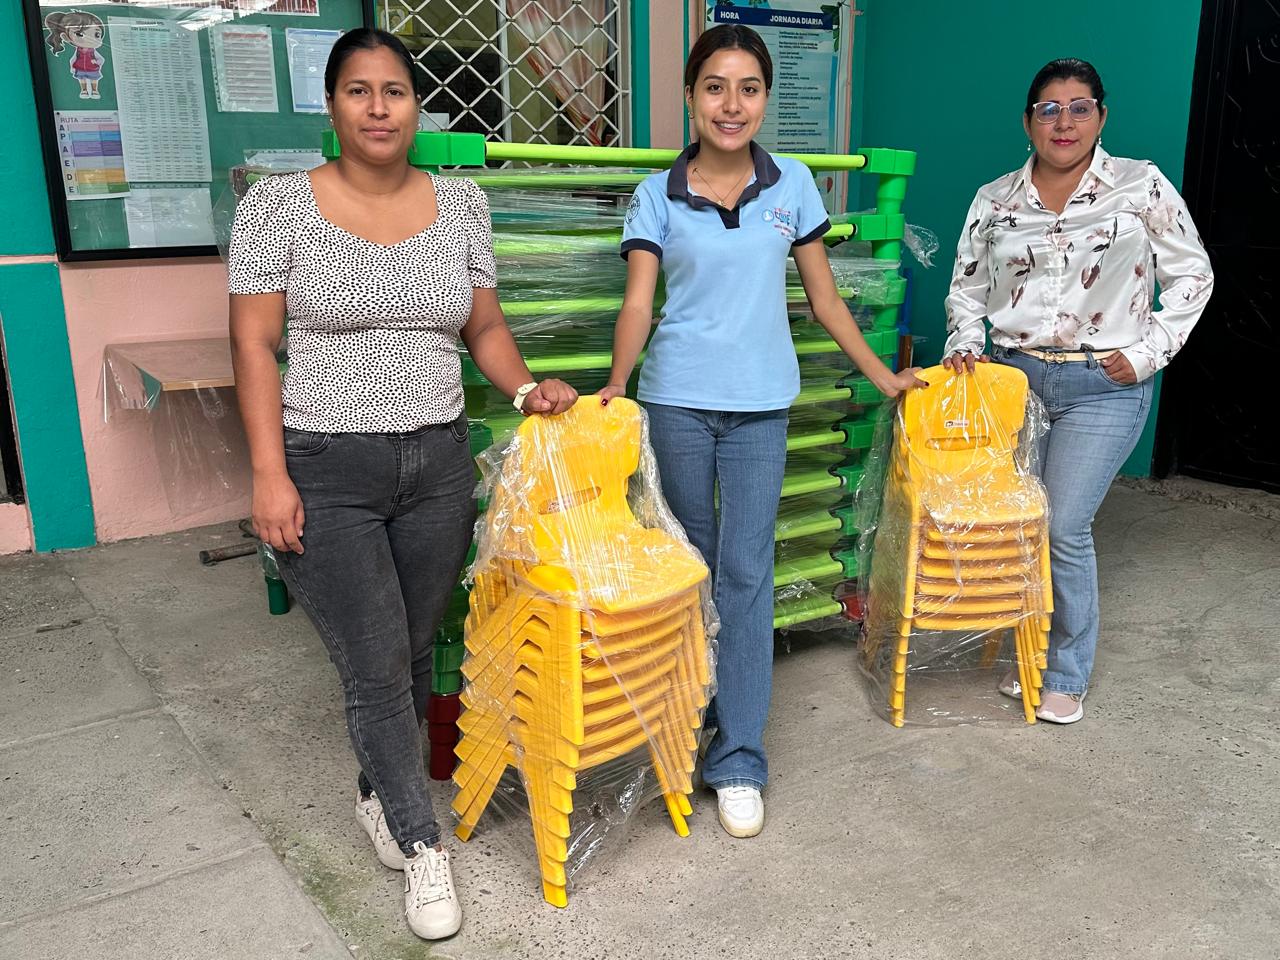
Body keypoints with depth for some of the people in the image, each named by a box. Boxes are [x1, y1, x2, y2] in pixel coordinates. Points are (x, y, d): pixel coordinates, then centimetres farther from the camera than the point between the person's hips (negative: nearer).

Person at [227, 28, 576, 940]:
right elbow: (254, 345, -5)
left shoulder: (461, 202, 6)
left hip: (439, 463, 4)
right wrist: (270, 477, -11)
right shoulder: (279, 204, -4)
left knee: (415, 652, 13)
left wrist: (526, 387, -6)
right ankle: (420, 839, 21)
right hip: (325, 472, -3)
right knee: (376, 667, -1)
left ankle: (378, 791, 40)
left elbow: (484, 325, 12)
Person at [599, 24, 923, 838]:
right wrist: (616, 385, -22)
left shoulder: (793, 185, 4)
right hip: (677, 400, 0)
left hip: (760, 404, 0)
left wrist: (882, 375, 11)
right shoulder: (658, 196, 1)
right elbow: (639, 302, -6)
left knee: (747, 572, 0)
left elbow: (824, 297, 10)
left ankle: (739, 757, 9)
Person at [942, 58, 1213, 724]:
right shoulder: (995, 200, 6)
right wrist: (965, 343, -3)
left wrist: (1148, 351, -5)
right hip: (1012, 378, 3)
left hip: (1103, 388, -3)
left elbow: (1192, 277, 3)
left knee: (1064, 530, -8)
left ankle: (1069, 675, 11)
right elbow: (966, 285, 14)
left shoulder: (1142, 187, -2)